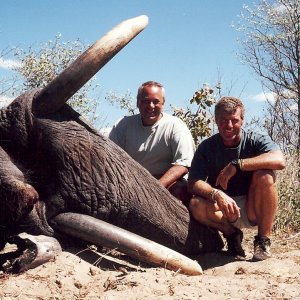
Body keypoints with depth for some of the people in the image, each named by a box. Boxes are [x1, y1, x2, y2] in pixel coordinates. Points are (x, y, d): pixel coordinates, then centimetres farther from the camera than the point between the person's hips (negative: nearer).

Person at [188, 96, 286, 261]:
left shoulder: (256, 140, -8)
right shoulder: (207, 147, -4)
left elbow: (280, 160, -30)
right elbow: (193, 184, -14)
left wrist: (236, 164, -34)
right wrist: (216, 194, -36)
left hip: (253, 210, -1)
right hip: (223, 211, 1)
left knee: (265, 175, -28)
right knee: (196, 205, -29)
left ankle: (263, 240, -13)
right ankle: (232, 234, 2)